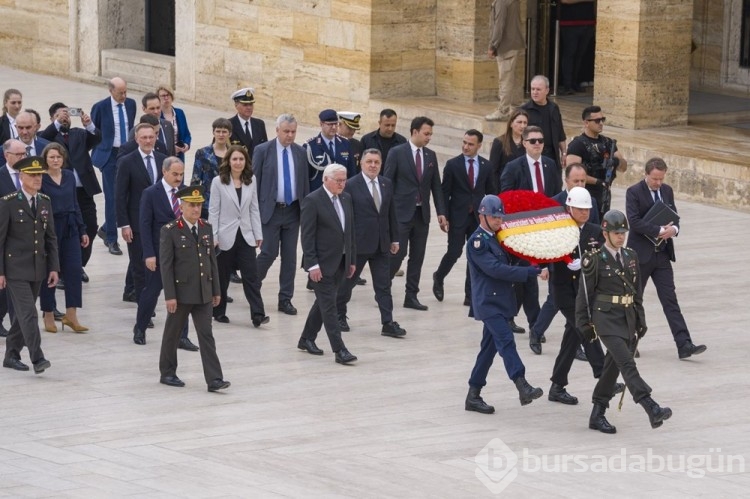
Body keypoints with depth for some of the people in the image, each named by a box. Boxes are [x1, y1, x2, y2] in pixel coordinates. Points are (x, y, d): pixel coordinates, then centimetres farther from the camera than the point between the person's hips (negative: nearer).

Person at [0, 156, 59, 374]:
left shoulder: (45, 202, 9)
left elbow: (50, 238, 13)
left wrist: (54, 267, 6)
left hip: (38, 270, 6)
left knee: (23, 314, 12)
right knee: (28, 313, -13)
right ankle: (37, 358, -16)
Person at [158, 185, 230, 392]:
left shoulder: (206, 228, 6)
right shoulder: (170, 231, -10)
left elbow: (212, 260, 10)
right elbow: (166, 265, -12)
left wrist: (216, 290, 10)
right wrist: (169, 295, -15)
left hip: (203, 294, 4)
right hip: (181, 293, -4)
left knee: (206, 336, -1)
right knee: (172, 334, 10)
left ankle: (214, 379, -5)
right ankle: (167, 373, 25)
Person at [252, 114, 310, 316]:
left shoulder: (300, 152, 7)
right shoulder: (263, 151, -4)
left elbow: (305, 182, 11)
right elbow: (254, 181, -3)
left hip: (293, 210, 4)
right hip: (271, 209, -4)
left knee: (290, 256, 5)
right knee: (269, 253, -7)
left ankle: (285, 299, 12)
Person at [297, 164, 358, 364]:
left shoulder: (346, 199, 10)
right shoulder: (312, 201, -12)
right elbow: (307, 235, -14)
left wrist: (352, 260, 13)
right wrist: (312, 264, -19)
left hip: (340, 262, 7)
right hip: (322, 263, -7)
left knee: (324, 302, 15)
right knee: (329, 306, -7)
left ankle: (307, 339, 29)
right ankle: (339, 350, -11)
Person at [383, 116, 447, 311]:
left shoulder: (431, 155, 9)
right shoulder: (397, 153, -6)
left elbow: (436, 186, 11)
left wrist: (441, 212, 5)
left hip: (422, 214, 5)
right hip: (402, 212, -5)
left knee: (417, 256, 5)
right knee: (398, 254, -8)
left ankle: (411, 296, 11)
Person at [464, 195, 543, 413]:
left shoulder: (495, 238, 15)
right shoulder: (477, 241, -12)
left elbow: (505, 266, 23)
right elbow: (495, 269, -21)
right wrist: (531, 272, -22)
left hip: (500, 302, 9)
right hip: (488, 303, -9)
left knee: (489, 348, 10)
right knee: (506, 342, -20)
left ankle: (473, 396, 16)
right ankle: (523, 387, -31)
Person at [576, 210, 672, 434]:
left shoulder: (631, 257, 11)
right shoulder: (595, 260, -6)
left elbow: (637, 291, 19)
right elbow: (585, 294, -4)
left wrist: (640, 319, 16)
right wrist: (584, 324, -5)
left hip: (628, 318, 7)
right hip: (606, 318, -7)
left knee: (612, 366, 9)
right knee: (627, 363, -17)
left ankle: (597, 415, 19)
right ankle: (652, 410, -29)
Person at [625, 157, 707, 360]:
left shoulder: (667, 191, 8)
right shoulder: (634, 192, -10)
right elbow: (634, 221, -19)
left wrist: (674, 229, -10)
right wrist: (660, 230, -24)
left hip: (662, 254, 4)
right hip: (640, 254, -4)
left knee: (670, 300, -2)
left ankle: (684, 345, -10)